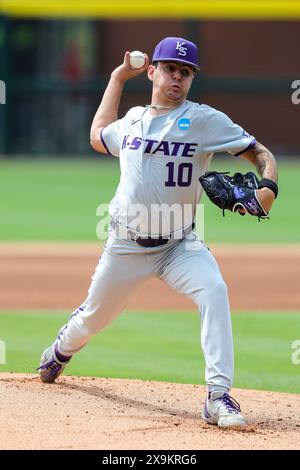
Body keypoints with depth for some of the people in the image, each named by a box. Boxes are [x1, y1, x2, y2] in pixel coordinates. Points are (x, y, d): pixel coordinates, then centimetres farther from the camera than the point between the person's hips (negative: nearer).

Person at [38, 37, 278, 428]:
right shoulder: (133, 121, 8)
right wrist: (118, 78, 25)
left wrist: (267, 187, -32)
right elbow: (98, 137, 30)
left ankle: (219, 396, -33)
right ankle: (61, 350, 53)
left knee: (214, 291, -30)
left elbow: (260, 153, -10)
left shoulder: (205, 120, -7)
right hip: (126, 246, 3)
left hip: (180, 245, -3)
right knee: (95, 314, 16)